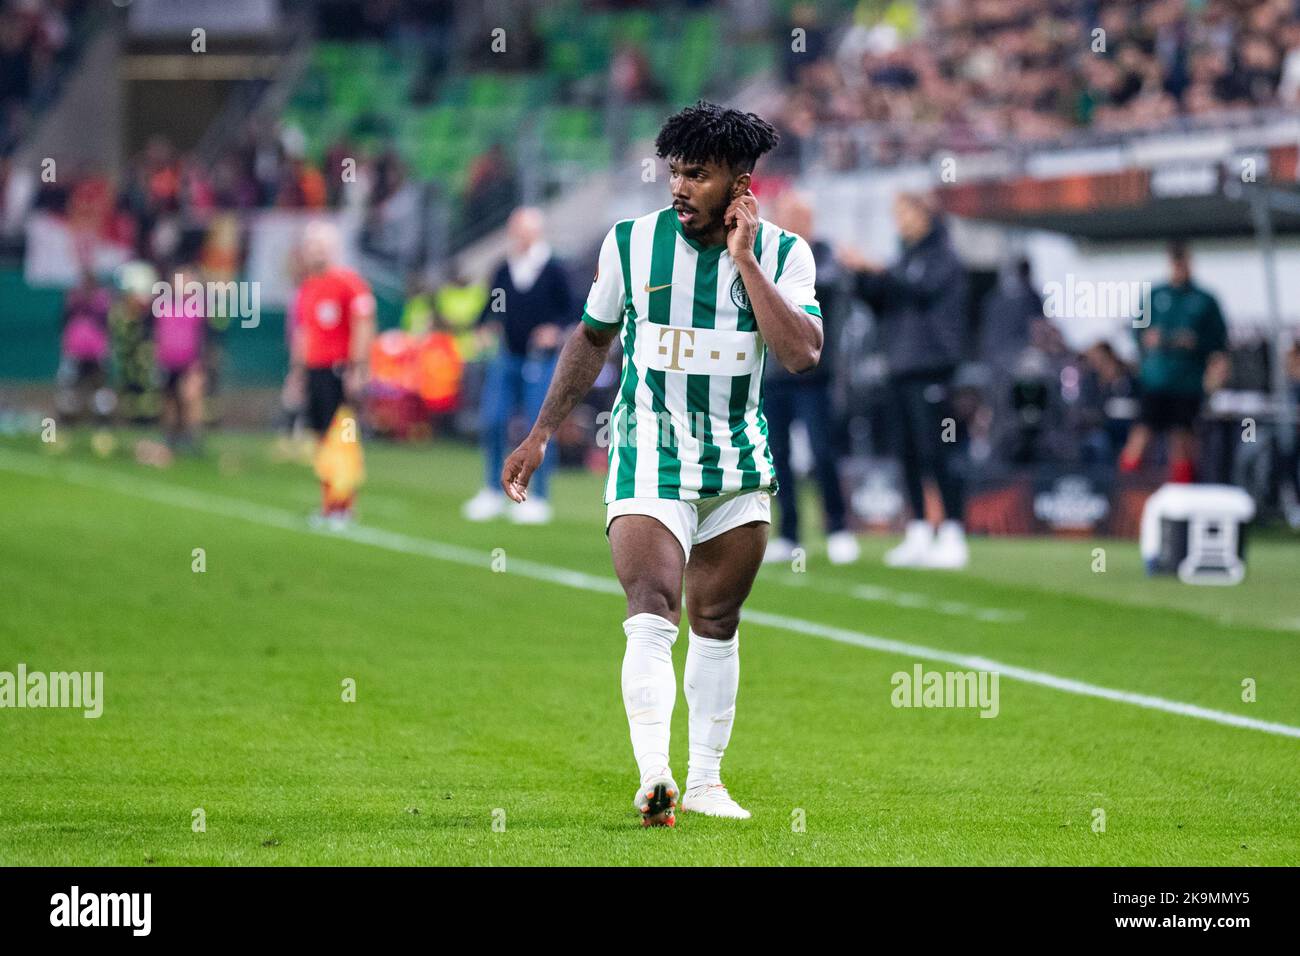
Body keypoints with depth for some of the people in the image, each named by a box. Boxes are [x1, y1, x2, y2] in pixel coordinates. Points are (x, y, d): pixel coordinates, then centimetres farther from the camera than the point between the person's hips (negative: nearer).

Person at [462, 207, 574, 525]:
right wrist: (486, 326, -2)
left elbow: (569, 308, 0)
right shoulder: (504, 271, 7)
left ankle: (539, 499, 7)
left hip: (540, 362, -4)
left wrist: (556, 329, -17)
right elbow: (492, 307, 17)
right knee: (491, 422, 2)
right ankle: (492, 493, 15)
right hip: (506, 358, 4)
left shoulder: (553, 271, -5)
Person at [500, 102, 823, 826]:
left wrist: (743, 259, -19)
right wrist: (542, 435, 11)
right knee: (653, 612, -19)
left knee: (716, 621, 11)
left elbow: (803, 354, -19)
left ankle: (705, 780, 23)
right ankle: (653, 777, -33)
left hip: (740, 463, 2)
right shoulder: (631, 242, -4)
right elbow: (594, 337, 11)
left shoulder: (783, 253, -5)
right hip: (649, 457, -2)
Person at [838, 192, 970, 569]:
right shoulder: (908, 258, 19)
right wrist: (862, 274, 3)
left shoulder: (942, 256, -3)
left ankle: (952, 535, -10)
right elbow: (881, 303, 19)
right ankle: (918, 535, 12)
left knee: (934, 452, -11)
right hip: (900, 367, 8)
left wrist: (875, 269, -21)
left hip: (931, 365, -8)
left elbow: (922, 288, -20)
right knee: (909, 453, 8)